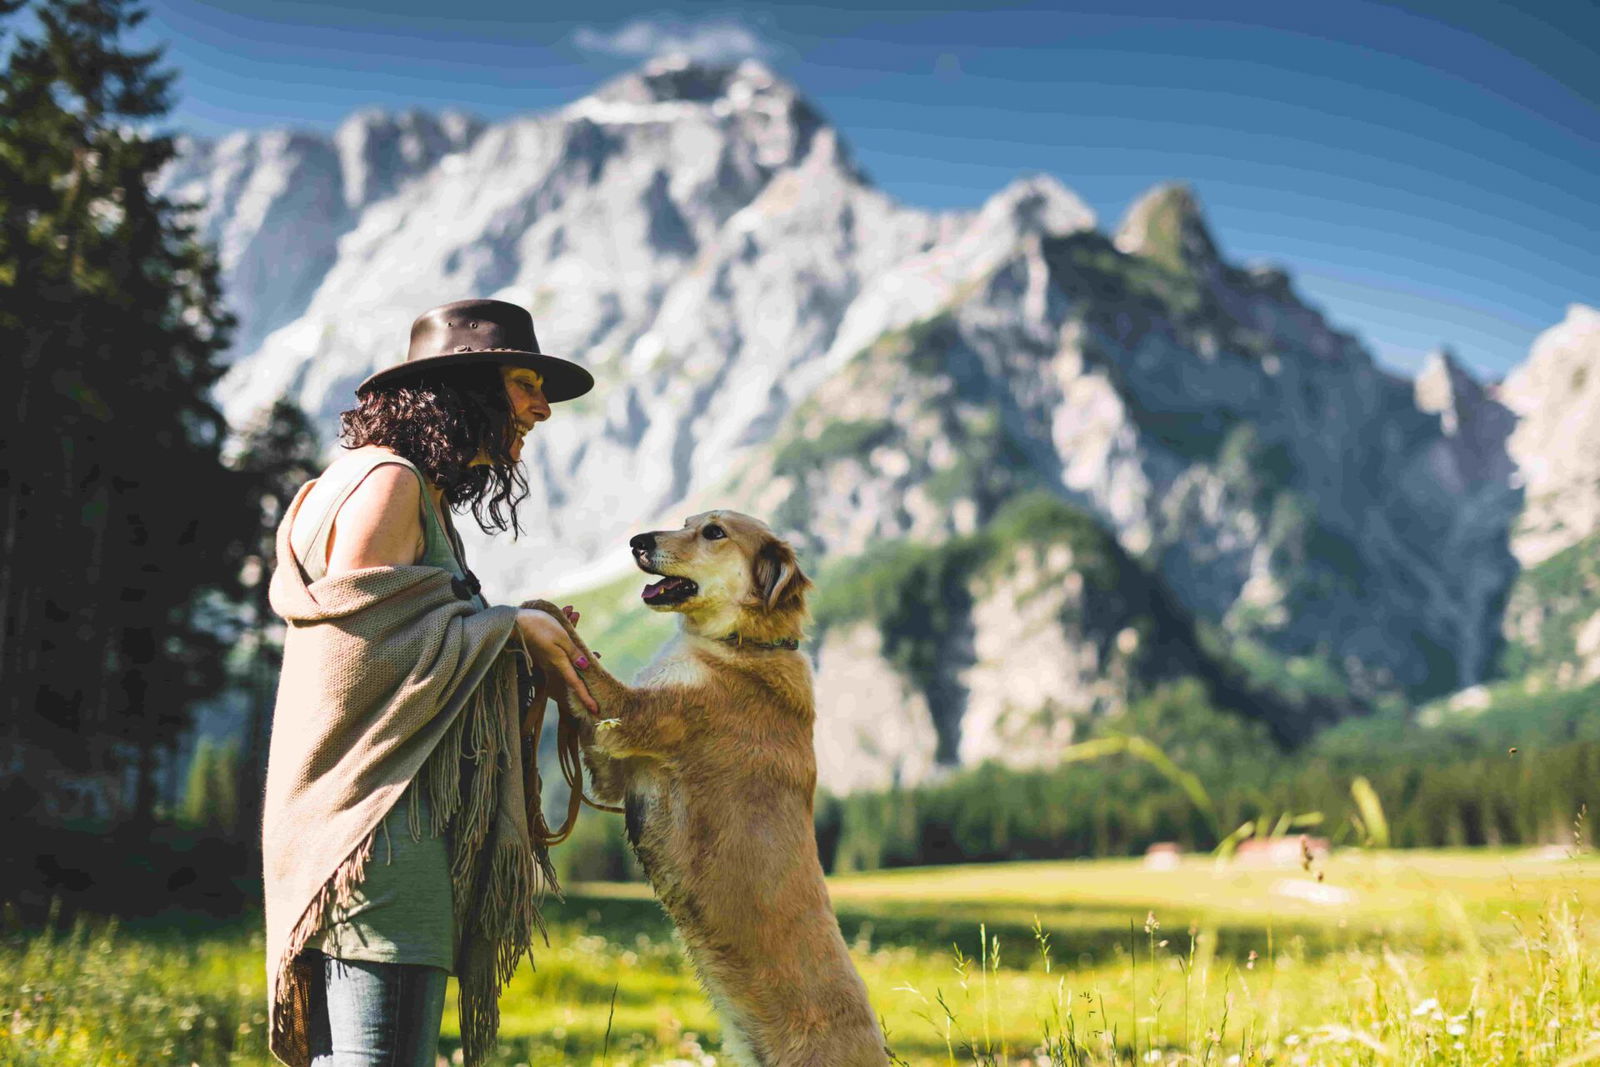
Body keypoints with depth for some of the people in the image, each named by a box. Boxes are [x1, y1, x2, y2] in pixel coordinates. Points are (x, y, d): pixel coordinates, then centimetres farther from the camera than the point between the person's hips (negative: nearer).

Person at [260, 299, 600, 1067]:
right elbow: (353, 639, -17)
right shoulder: (385, 482, -8)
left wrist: (522, 638, 12)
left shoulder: (424, 499, 22)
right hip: (377, 823, -10)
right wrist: (508, 629, -9)